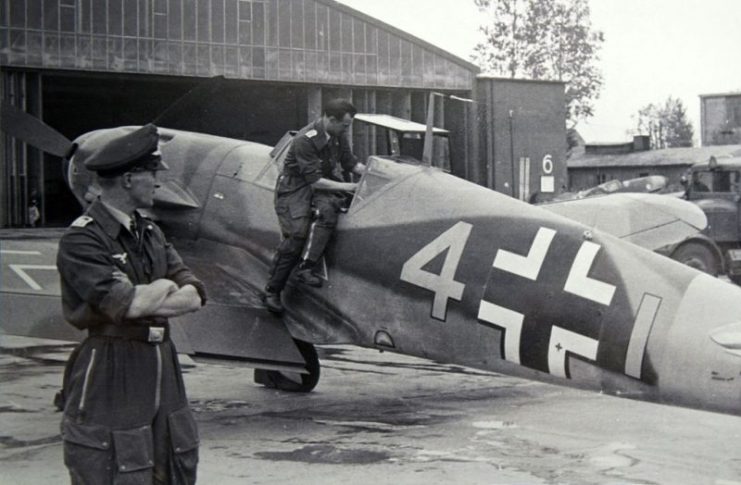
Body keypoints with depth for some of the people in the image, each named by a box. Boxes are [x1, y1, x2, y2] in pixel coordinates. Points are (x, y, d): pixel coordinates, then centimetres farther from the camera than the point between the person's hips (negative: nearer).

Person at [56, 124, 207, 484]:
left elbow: (194, 296, 1)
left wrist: (141, 300, -15)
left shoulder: (150, 234, 11)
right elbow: (127, 305, -25)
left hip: (162, 370, 8)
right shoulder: (81, 239, -14)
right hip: (108, 380, -8)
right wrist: (165, 286, -5)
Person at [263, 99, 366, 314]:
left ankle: (305, 268, -31)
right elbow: (314, 180, -22)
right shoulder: (305, 140, -22)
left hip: (324, 186, 6)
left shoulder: (338, 135, 2)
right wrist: (345, 187, -19)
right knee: (297, 234, -23)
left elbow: (350, 163, 15)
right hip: (295, 186, -6)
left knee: (326, 210, -30)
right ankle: (272, 290, -13)